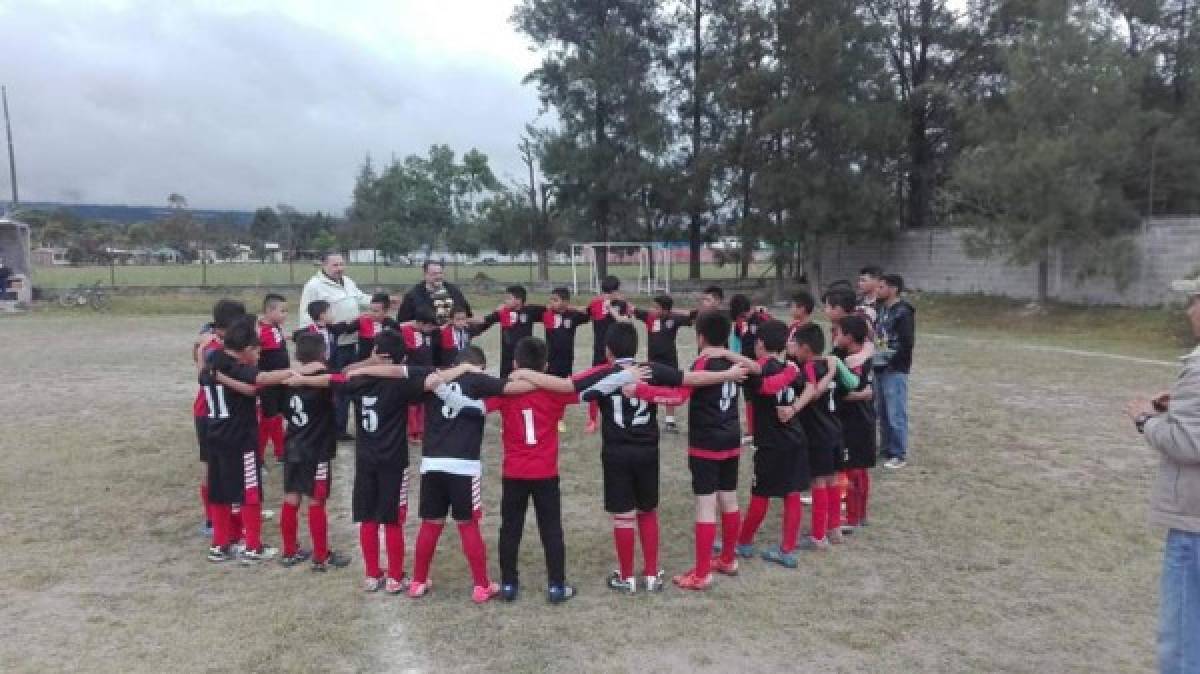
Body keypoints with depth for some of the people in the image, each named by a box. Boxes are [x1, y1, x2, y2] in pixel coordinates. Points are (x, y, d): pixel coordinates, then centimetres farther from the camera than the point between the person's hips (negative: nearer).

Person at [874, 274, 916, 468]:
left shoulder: (903, 312, -12)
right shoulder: (882, 309, 12)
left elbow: (907, 342, -18)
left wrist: (893, 363, -16)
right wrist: (874, 360, 7)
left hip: (895, 370, -8)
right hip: (879, 368, 8)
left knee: (896, 413, -3)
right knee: (881, 411, 14)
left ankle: (899, 455, 5)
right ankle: (886, 448, 25)